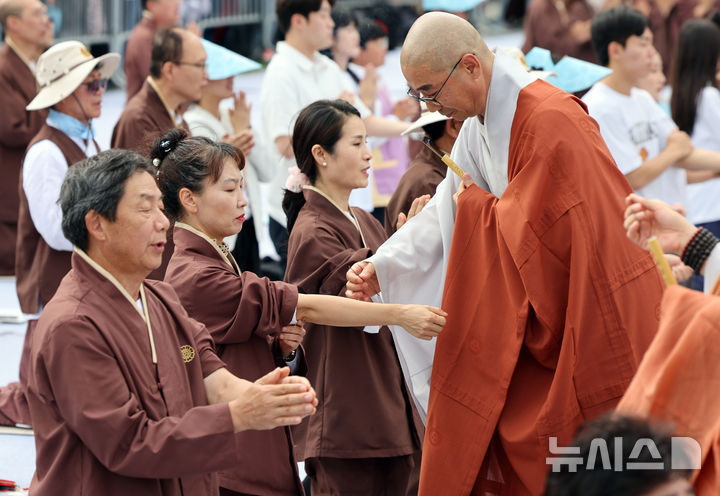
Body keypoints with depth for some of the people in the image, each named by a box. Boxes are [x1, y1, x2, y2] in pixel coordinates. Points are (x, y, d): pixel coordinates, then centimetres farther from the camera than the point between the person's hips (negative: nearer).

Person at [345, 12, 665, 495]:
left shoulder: (548, 120, -24)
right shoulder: (481, 121, 6)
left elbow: (539, 227, -24)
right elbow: (448, 210, 9)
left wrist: (479, 207, -9)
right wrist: (382, 266, -1)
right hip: (538, 316, 9)